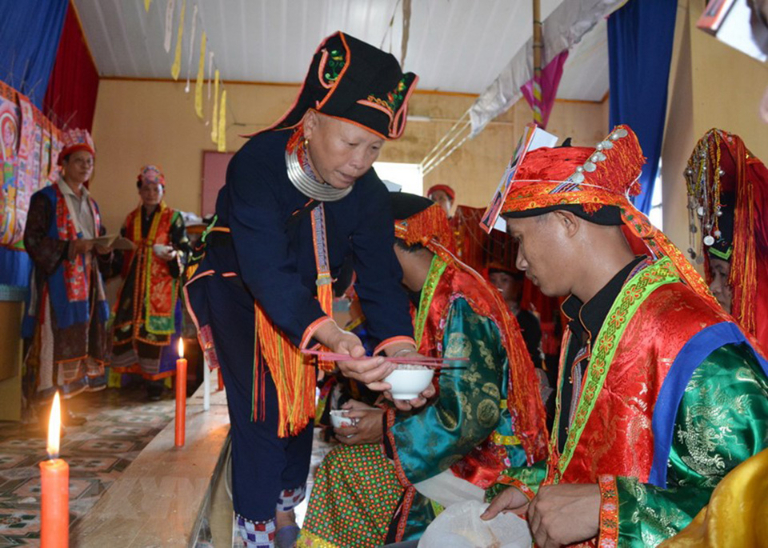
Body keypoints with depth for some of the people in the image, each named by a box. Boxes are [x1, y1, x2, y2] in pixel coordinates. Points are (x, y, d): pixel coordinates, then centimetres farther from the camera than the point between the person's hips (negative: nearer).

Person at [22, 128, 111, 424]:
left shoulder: (90, 203, 19)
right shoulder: (46, 199, -3)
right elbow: (32, 240, -10)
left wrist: (103, 250, 1)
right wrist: (71, 248, -20)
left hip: (85, 282, 7)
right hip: (57, 281, -7)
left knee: (78, 342, 5)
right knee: (54, 341, -9)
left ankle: (62, 403, 13)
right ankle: (45, 408, -1)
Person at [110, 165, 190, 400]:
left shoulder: (173, 218, 2)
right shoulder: (131, 219, 16)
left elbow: (185, 249, -4)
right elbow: (121, 251, 21)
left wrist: (173, 255, -23)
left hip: (160, 285, -4)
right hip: (133, 284, 4)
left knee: (155, 330, -6)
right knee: (126, 328, -1)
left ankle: (155, 381, 4)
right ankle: (131, 375, 13)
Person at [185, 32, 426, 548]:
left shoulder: (369, 192, -17)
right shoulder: (258, 164, -33)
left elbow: (380, 274, -22)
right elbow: (267, 270, -45)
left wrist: (400, 347, -40)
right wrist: (330, 336, -61)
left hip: (307, 299, 5)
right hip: (240, 290, -5)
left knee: (302, 404, 14)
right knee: (260, 410, -9)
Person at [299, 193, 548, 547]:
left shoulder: (459, 305, -22)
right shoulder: (443, 293, 7)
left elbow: (472, 415, -25)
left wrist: (387, 428, -16)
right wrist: (381, 414, 3)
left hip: (483, 464, -8)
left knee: (343, 466, -10)